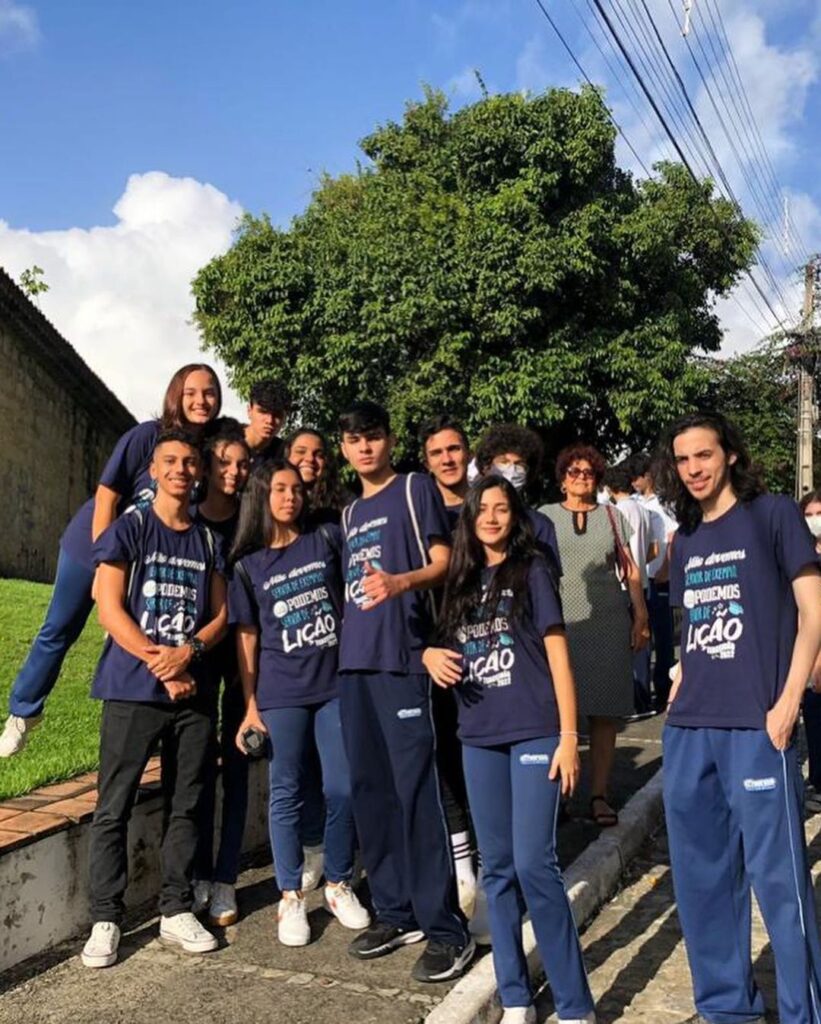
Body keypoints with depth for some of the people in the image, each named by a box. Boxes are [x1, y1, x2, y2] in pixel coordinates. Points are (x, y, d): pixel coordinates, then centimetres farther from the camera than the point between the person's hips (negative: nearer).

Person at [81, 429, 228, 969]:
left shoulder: (210, 540, 12)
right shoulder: (129, 528, 1)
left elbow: (220, 615, 9)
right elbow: (110, 609, -6)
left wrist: (187, 652, -11)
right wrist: (162, 668, -11)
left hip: (195, 690, 4)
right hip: (134, 687, -3)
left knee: (186, 805, 9)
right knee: (114, 808, 0)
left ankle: (177, 911, 20)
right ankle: (106, 919, 11)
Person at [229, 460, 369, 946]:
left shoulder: (327, 540, 4)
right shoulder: (248, 565, 4)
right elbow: (247, 637, 5)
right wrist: (250, 706, 1)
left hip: (337, 684, 1)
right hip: (280, 693, -1)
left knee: (343, 789, 5)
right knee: (287, 793, 5)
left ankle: (339, 884, 24)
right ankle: (291, 896, 19)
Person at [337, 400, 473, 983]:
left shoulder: (415, 489, 3)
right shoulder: (350, 513, 21)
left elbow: (443, 563, -7)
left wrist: (399, 582, -26)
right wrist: (346, 640, 14)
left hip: (402, 656, -7)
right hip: (355, 660, 7)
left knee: (416, 791, -8)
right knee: (371, 791, 9)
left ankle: (446, 929, 0)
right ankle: (396, 912, 21)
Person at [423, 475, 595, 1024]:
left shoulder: (532, 570, 0)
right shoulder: (462, 580, 12)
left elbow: (557, 654, -4)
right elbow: (448, 649, 20)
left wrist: (568, 736, -10)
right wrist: (432, 656, -4)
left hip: (535, 732, -4)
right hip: (480, 738, 5)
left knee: (534, 864, -9)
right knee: (498, 869, 9)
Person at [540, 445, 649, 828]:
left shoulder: (611, 515, 12)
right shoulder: (545, 516, 9)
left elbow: (630, 569, 11)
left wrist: (641, 616, 3)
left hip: (608, 624, 1)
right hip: (560, 623, -1)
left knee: (604, 713, 2)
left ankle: (599, 795, 9)